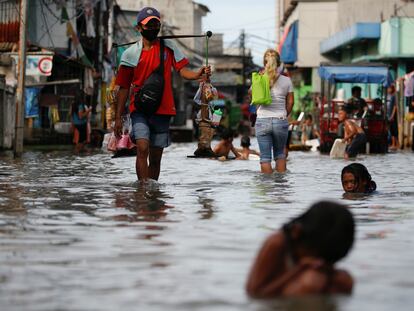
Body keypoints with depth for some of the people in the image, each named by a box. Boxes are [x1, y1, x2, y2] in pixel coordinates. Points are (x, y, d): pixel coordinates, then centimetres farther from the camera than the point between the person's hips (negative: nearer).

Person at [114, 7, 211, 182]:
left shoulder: (168, 47, 8)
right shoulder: (131, 53, 4)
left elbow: (182, 70, 0)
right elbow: (124, 88, 7)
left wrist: (198, 74, -23)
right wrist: (118, 118, 5)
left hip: (162, 110, 2)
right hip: (139, 110, -2)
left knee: (156, 158, 6)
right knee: (142, 148, -21)